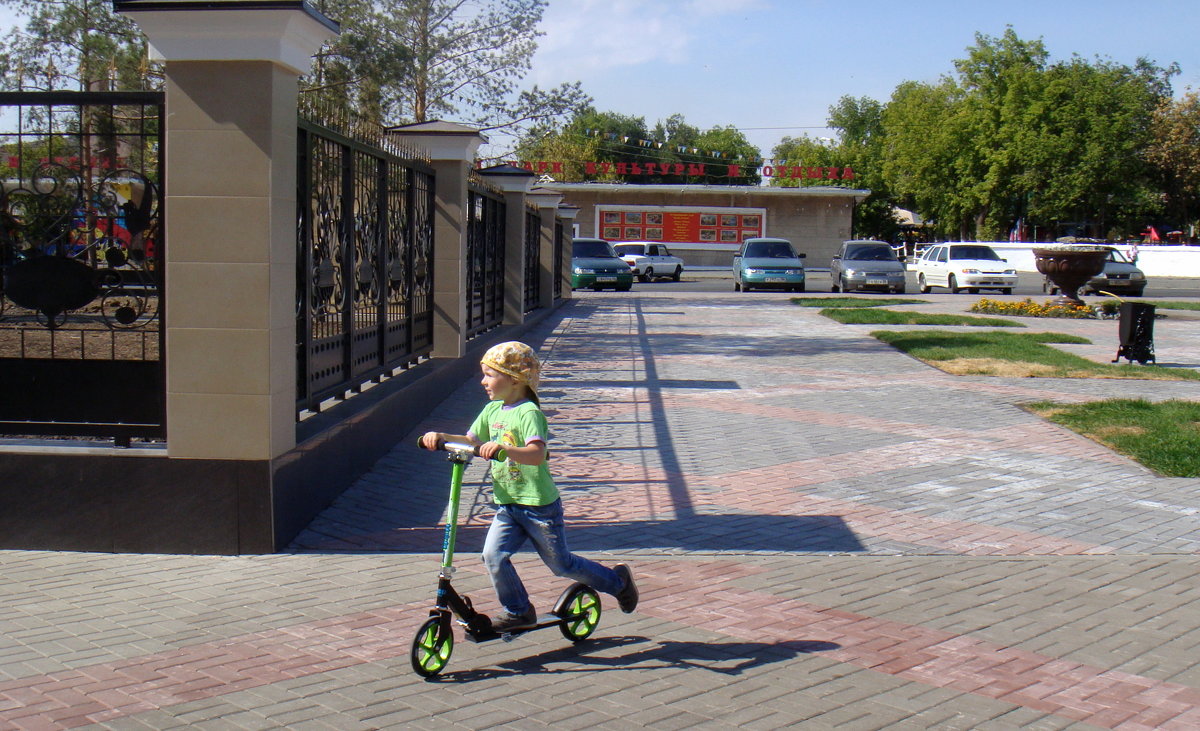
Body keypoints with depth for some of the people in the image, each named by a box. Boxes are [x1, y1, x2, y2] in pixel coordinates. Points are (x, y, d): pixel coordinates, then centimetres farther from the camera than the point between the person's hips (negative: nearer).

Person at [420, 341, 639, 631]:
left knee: (561, 563, 8)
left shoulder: (528, 412, -18)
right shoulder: (492, 410, 6)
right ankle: (517, 610, 7)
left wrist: (502, 448, -49)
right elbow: (471, 440, 12)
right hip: (507, 506, 7)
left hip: (539, 506, -7)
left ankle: (617, 580, 31)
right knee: (493, 555, -12)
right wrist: (441, 437, -6)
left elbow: (536, 454, -33)